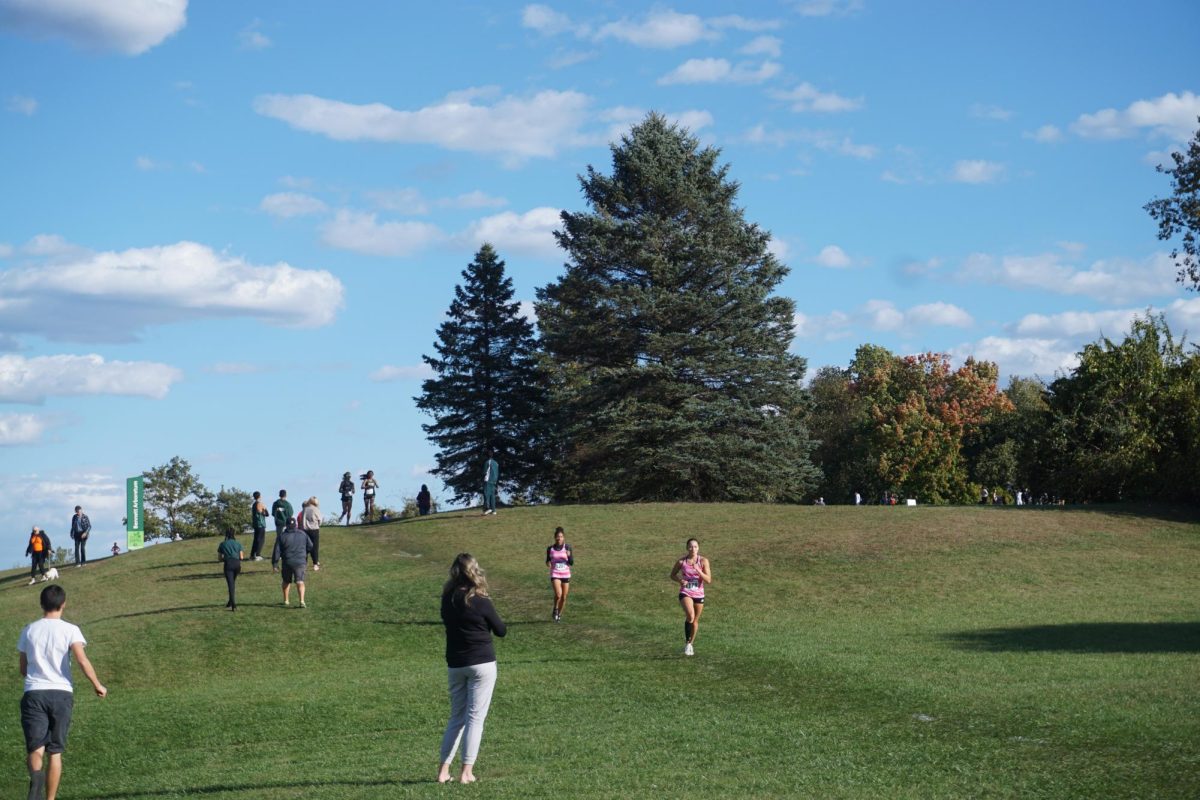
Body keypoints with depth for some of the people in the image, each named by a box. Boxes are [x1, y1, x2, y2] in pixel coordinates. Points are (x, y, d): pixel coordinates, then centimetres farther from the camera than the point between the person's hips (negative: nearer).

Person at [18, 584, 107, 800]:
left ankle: (36, 776, -38)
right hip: (61, 693, 0)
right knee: (55, 752, 9)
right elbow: (82, 661, -13)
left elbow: (23, 669, 16)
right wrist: (97, 685, -1)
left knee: (36, 748, -5)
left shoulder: (29, 630, 9)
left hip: (33, 693, 1)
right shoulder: (70, 630, 0)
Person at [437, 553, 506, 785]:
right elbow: (501, 630, -2)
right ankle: (466, 772, -2)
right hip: (482, 664, -5)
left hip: (455, 665, 5)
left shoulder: (447, 600, 0)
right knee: (475, 718, 0)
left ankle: (444, 770, 10)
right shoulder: (481, 602, -13)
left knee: (457, 717, 14)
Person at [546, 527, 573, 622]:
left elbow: (572, 563, -4)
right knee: (558, 594, -22)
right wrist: (548, 563, -12)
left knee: (564, 597, 8)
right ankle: (555, 610, 4)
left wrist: (569, 555, -24)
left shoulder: (567, 547, -3)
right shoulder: (550, 549, -1)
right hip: (555, 575, -1)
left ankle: (559, 614, 30)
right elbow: (548, 560, 11)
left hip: (566, 574, 2)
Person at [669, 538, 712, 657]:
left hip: (699, 594, 2)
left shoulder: (703, 561, -7)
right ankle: (687, 642, -11)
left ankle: (690, 644, 36)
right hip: (685, 593, -2)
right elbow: (672, 575, 8)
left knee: (695, 621, 13)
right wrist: (680, 580, -13)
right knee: (690, 615, -28)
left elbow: (708, 580, -10)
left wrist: (698, 570, -24)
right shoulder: (681, 561, -6)